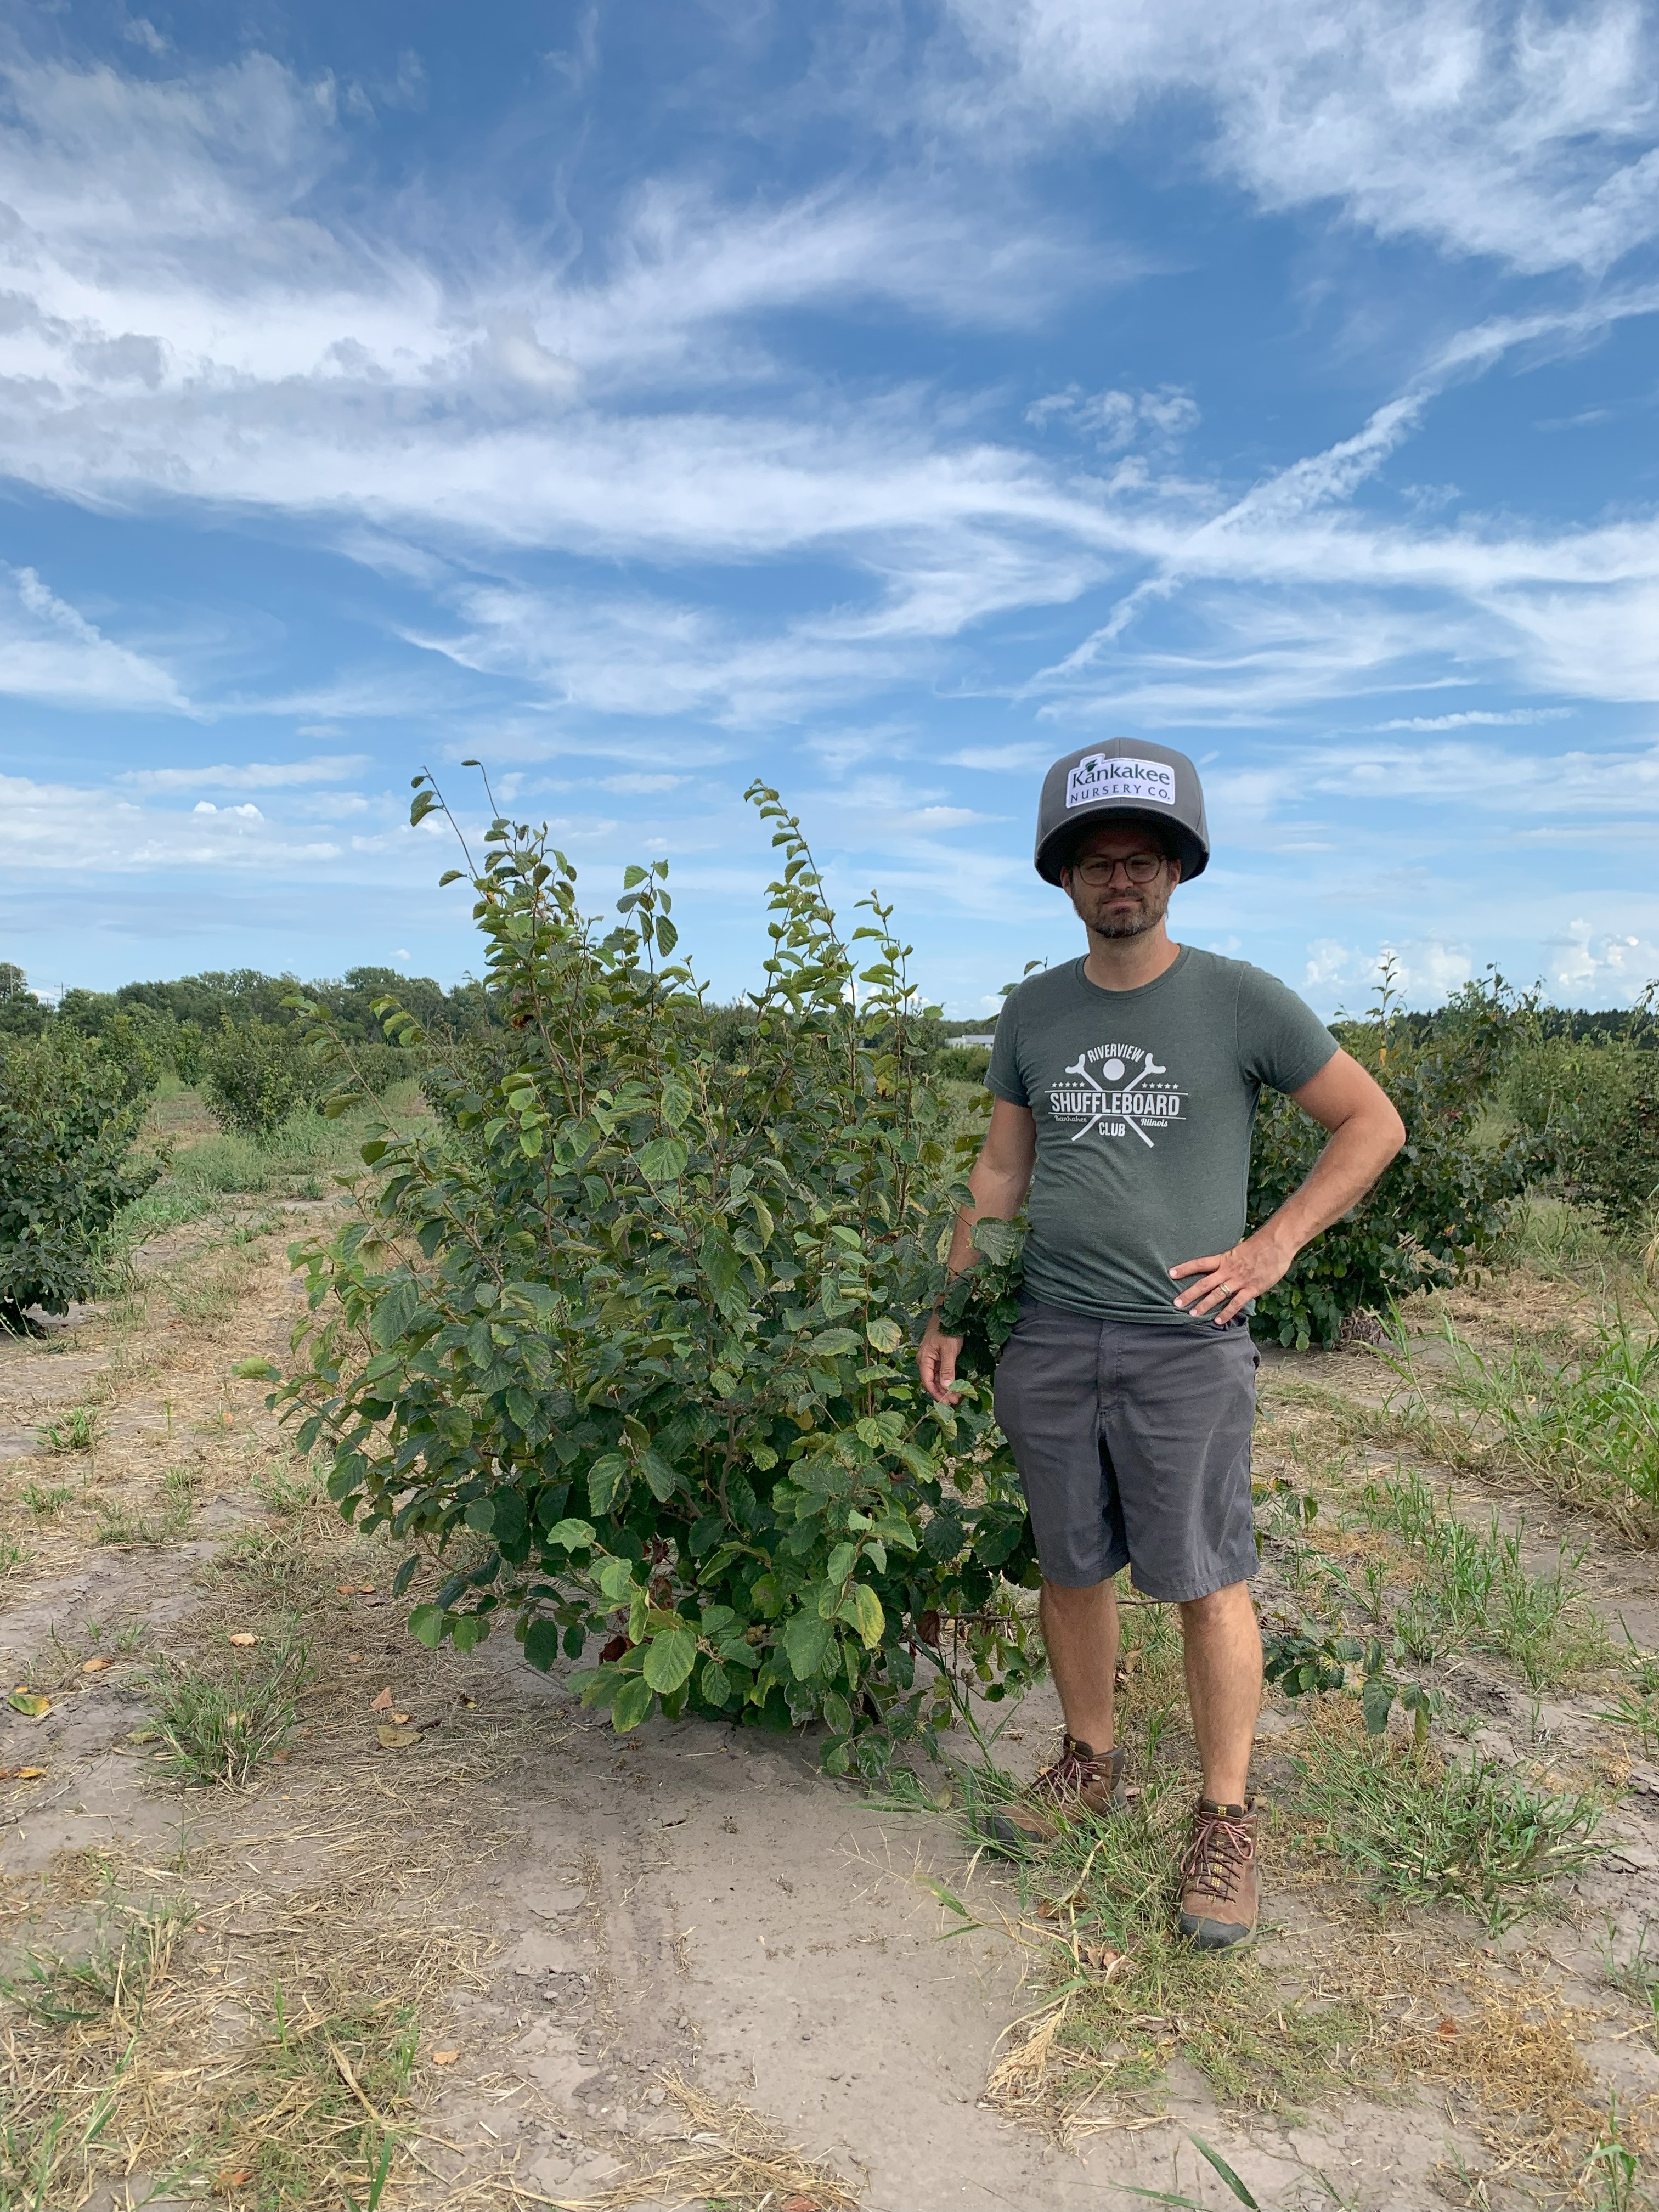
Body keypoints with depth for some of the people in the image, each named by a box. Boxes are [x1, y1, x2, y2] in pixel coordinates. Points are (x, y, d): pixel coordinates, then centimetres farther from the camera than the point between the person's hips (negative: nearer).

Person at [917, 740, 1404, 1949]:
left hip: (1183, 1342, -3)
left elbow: (1374, 1123, 3)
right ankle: (1091, 1759, 34)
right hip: (1047, 1340, 4)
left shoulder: (1241, 1001, -4)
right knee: (1072, 1566, 14)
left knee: (1204, 1579, 3)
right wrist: (948, 1311, 12)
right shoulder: (1033, 1012, 7)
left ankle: (1227, 1819, 20)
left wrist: (1271, 1249, -6)